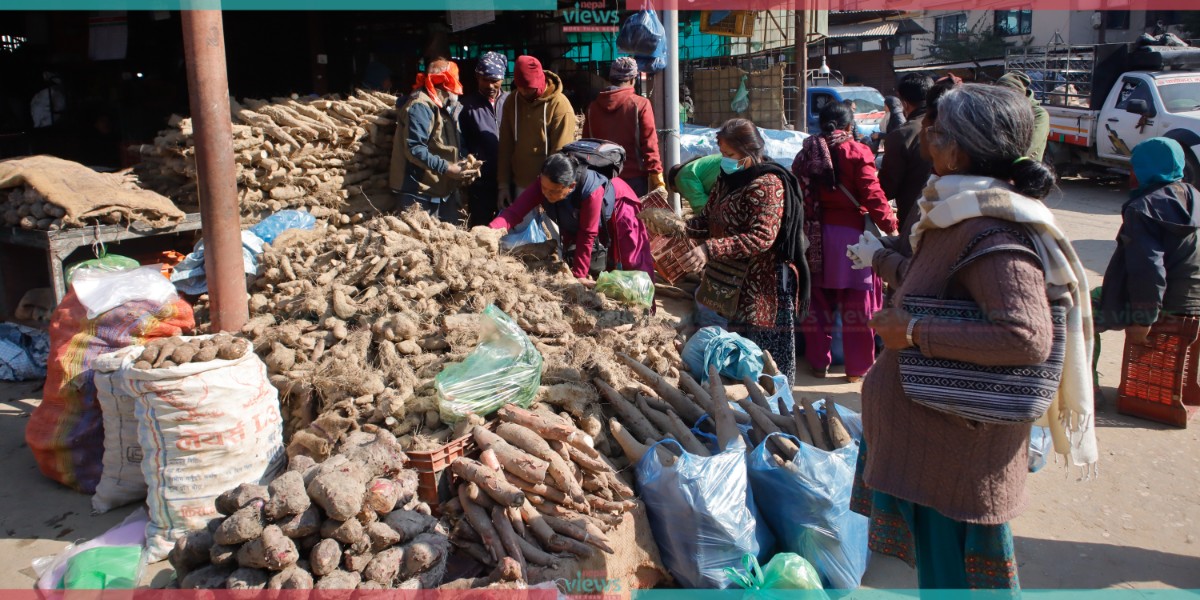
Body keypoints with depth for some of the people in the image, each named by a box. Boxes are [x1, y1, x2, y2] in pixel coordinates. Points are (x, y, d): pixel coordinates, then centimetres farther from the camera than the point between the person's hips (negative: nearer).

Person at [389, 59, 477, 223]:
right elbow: (414, 149, -22)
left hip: (445, 189, 9)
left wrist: (462, 165, 3)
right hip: (420, 193, -9)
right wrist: (446, 168, -25)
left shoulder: (444, 107, 18)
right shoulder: (420, 106, -13)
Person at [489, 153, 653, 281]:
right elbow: (515, 211, -40)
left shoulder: (591, 192, -44)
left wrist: (578, 275, -27)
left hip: (615, 213, -5)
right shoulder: (543, 184, -32)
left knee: (632, 266, 1)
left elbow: (587, 235, -34)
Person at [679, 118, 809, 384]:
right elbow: (709, 220, 16)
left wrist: (711, 249, -32)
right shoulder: (728, 177, 12)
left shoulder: (768, 184, -15)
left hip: (760, 290, -8)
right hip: (727, 286, 8)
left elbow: (762, 237, -25)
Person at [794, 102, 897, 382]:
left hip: (814, 235, 5)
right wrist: (890, 224, -6)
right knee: (857, 303, 5)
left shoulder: (805, 154, 7)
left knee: (818, 300, 13)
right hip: (850, 233, -4)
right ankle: (858, 366, 12)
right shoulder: (857, 152, -8)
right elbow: (872, 194, -13)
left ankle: (818, 361, 20)